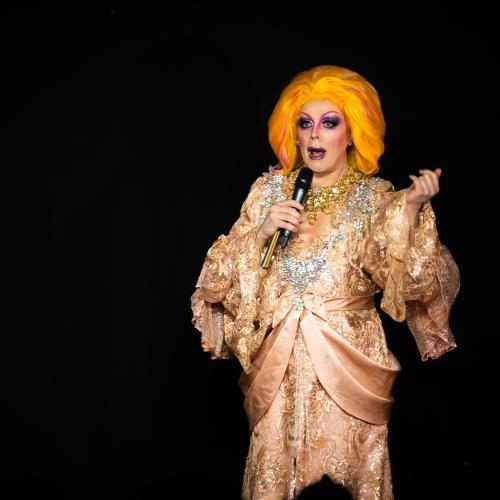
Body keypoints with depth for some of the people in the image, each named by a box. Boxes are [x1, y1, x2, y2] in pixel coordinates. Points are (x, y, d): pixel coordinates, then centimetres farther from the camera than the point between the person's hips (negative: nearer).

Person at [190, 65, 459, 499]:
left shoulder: (376, 197, -2)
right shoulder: (270, 189, 4)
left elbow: (406, 278, -14)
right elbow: (223, 272, 3)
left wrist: (410, 210, -24)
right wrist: (262, 231, -13)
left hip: (349, 358, -2)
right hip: (279, 362, 2)